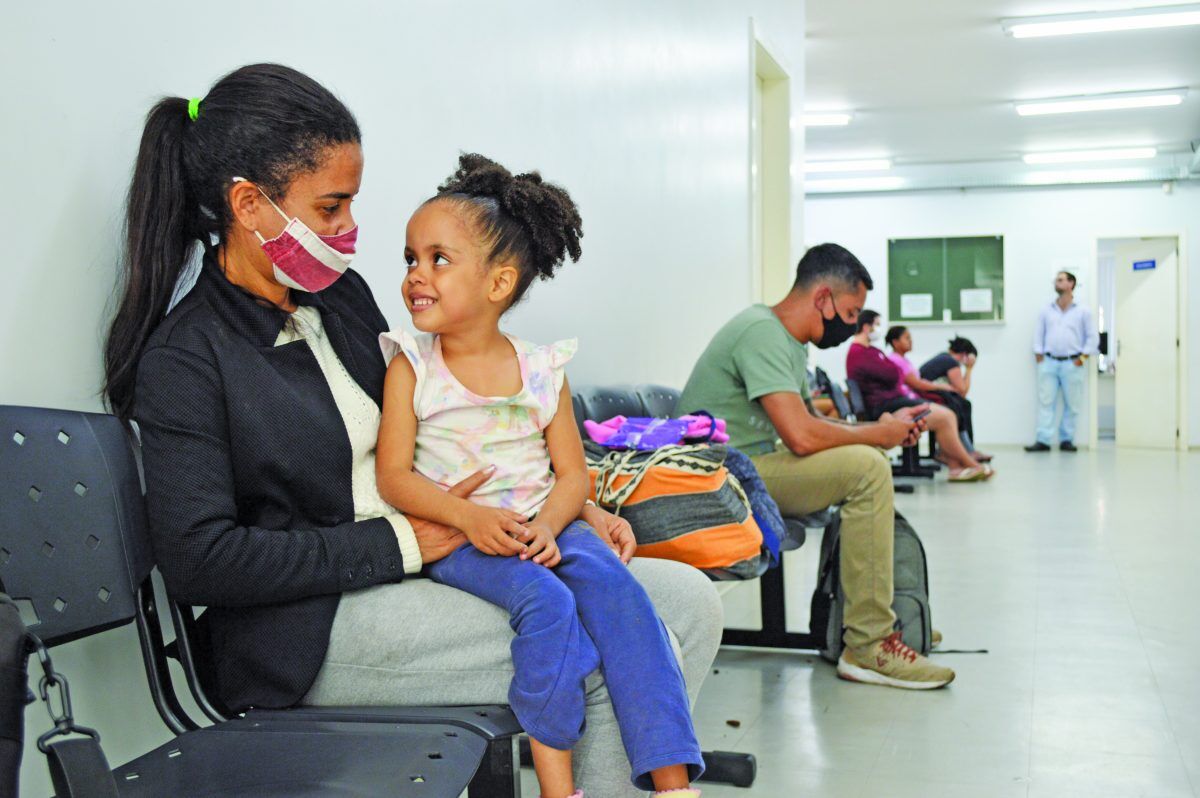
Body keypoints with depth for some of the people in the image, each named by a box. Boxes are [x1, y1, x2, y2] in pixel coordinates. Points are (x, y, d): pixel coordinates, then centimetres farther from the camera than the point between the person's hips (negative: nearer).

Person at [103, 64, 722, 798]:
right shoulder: (184, 358, -9)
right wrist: (402, 543, -17)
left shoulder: (341, 295, 13)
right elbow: (197, 560, -17)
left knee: (689, 603, -6)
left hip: (435, 563, 8)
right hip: (319, 632, -8)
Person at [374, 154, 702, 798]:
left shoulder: (543, 371, 6)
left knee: (615, 587, -24)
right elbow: (393, 476, -6)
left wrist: (547, 525, -17)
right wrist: (469, 517, -23)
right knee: (546, 601, -29)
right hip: (452, 531, -2)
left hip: (541, 524, 3)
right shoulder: (412, 367, 1)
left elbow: (572, 473, 5)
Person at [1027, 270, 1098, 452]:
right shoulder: (1046, 311, 13)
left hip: (1072, 364, -2)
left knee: (1072, 405, 1)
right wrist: (1039, 355, 2)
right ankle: (1043, 440, -6)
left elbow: (1092, 337, 3)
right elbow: (1038, 335, 13)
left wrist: (1082, 357, -5)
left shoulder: (1082, 311, 5)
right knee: (1045, 402, -4)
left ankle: (1066, 440, 8)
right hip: (1049, 362, 2)